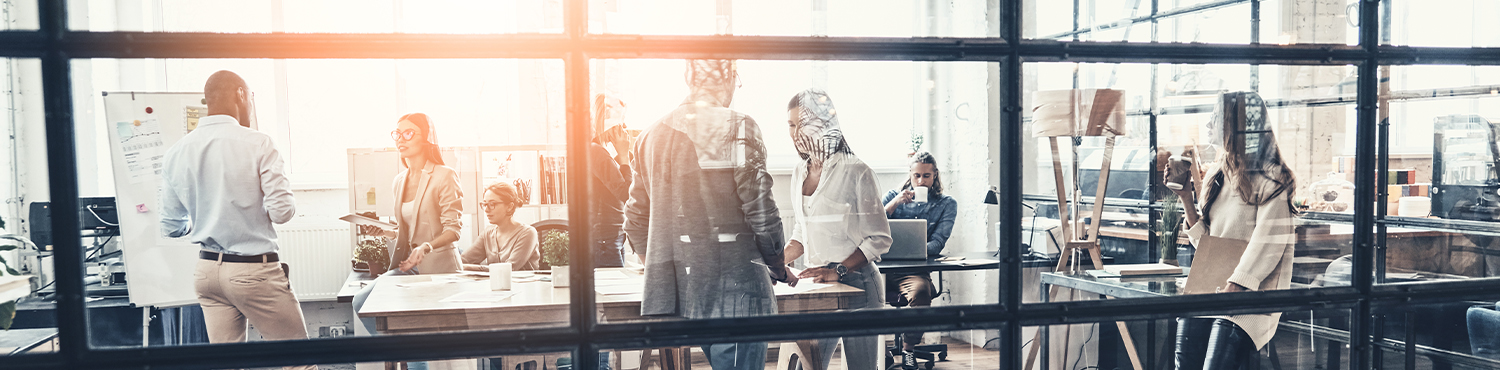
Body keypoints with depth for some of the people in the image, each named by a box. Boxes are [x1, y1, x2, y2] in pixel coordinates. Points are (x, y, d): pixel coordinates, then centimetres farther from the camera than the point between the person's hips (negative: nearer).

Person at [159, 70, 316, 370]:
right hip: (255, 270, -5)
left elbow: (172, 228, 9)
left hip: (207, 270, 6)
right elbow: (282, 211, -16)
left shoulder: (175, 154, 3)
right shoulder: (258, 144, -13)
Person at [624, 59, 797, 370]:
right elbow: (760, 212, -12)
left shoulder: (652, 135, 12)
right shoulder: (737, 128, -8)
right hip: (733, 289, -6)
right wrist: (778, 268, 4)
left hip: (674, 294, 6)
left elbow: (636, 222, 16)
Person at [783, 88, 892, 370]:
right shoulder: (799, 174, 12)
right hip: (816, 286, 6)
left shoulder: (855, 172, -9)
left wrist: (838, 271, -19)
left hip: (856, 284, -5)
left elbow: (879, 239, -10)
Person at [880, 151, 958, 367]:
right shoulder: (893, 196, 16)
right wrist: (894, 203, -6)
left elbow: (937, 244, -1)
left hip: (915, 271, -1)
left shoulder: (946, 204, 12)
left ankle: (908, 349, -13)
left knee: (920, 289, -36)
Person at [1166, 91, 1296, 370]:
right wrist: (1186, 196, 7)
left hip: (1248, 292, -6)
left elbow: (1268, 244, -12)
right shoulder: (1217, 176, 17)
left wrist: (1232, 290, -20)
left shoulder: (1269, 180, -5)